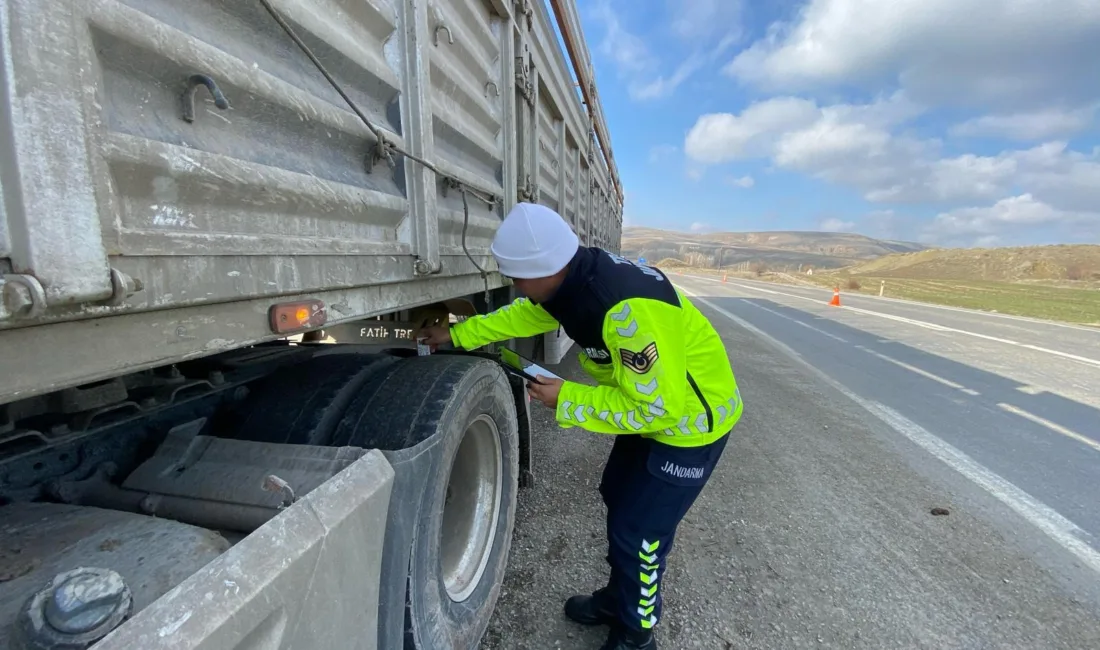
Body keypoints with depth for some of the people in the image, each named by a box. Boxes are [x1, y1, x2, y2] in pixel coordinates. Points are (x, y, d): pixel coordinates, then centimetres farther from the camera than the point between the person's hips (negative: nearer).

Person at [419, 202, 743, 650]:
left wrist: (566, 400, -23)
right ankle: (618, 599, 43)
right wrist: (456, 334, 9)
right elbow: (522, 315, 8)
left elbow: (655, 406, -31)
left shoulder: (628, 309, -38)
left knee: (638, 530, 1)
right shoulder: (574, 280, -10)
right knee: (618, 500, 19)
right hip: (650, 400, 9)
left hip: (689, 419, -8)